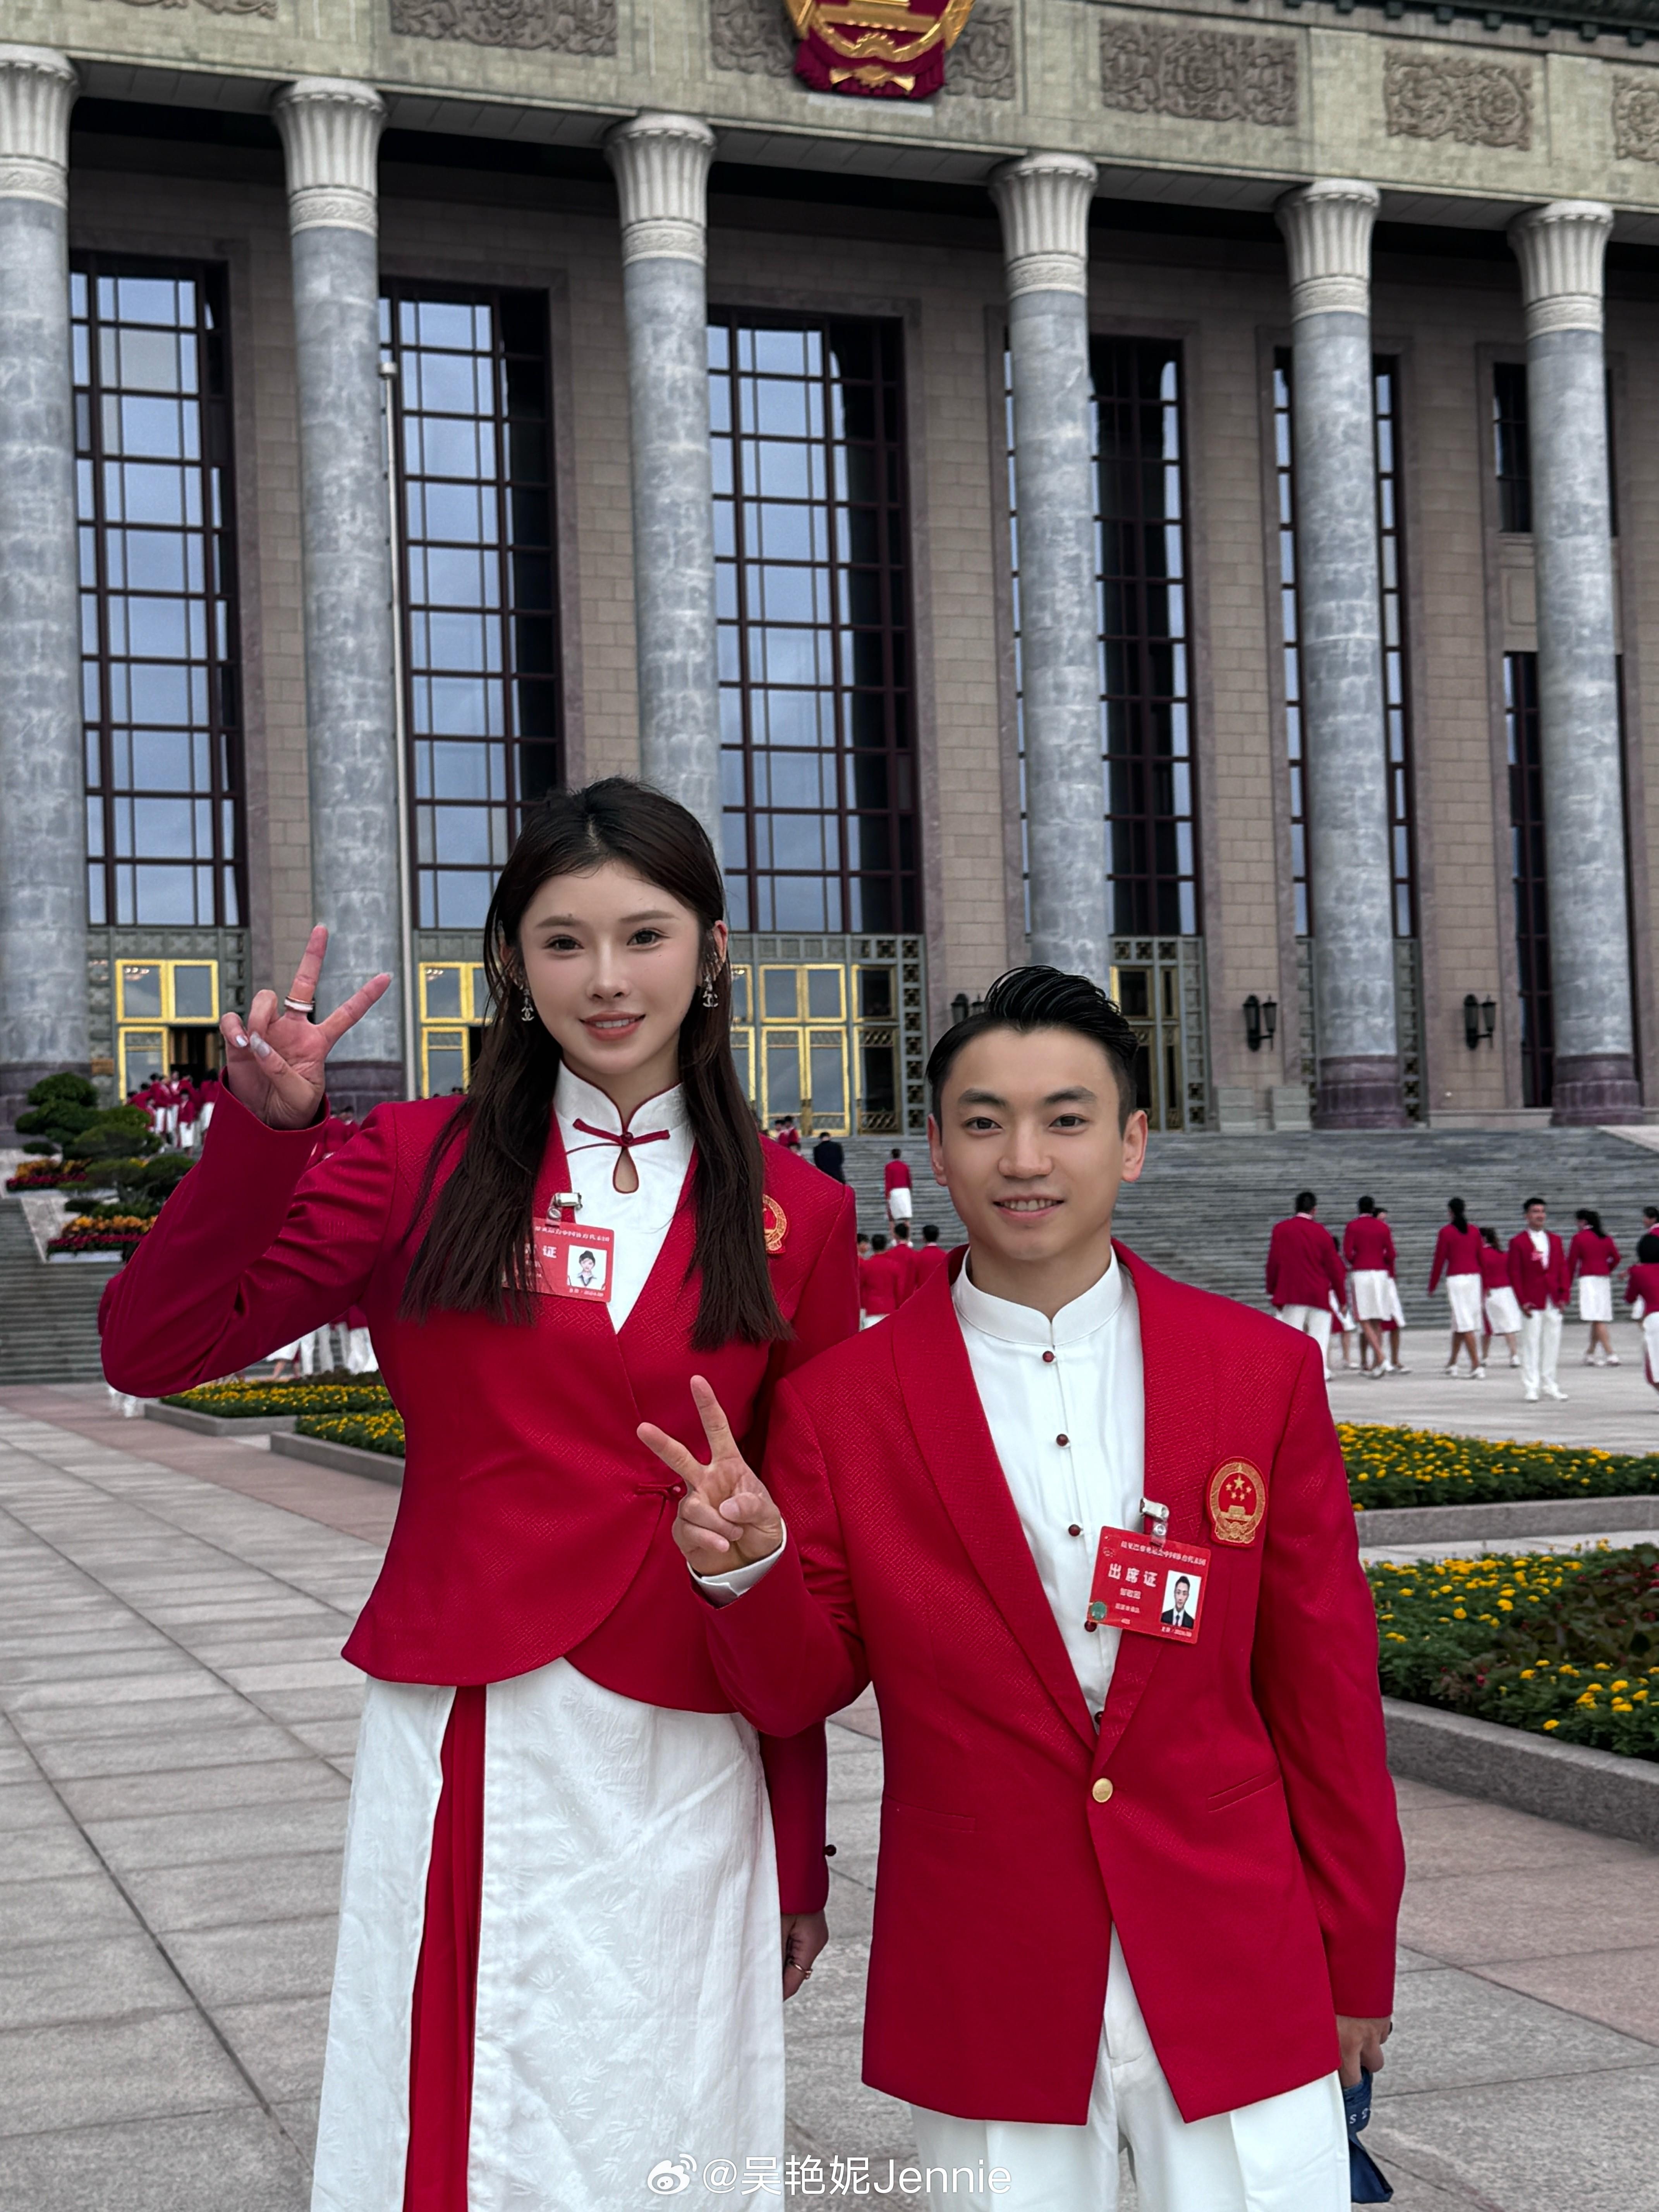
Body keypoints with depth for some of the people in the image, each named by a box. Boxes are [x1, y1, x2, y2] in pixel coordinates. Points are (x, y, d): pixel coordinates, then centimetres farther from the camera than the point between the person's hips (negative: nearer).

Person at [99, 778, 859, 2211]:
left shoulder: (794, 1218, 3)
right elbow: (151, 1351, -7)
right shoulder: (423, 1163, 2)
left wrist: (802, 1851, 7)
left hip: (686, 1767, 1)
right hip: (463, 1743, 0)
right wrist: (263, 1129, -20)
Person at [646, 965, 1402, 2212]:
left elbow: (1324, 1681, 4)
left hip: (1239, 1981, 1)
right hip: (988, 2000, 0)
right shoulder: (840, 1405, -4)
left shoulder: (1263, 1373, -1)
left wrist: (1356, 1958, 8)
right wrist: (751, 1569, -19)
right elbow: (800, 1691, 2)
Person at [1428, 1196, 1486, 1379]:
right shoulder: (1474, 1231, 7)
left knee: (1465, 1324, -4)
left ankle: (1477, 1365, -9)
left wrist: (1432, 1287, 3)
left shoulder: (1446, 1232, -6)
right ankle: (1452, 1364, 23)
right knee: (1460, 1323, 14)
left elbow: (1439, 1260, -5)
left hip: (1456, 1280, -5)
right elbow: (1481, 1258, 11)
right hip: (1474, 1277, 5)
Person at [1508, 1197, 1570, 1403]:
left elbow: (1563, 1269, 11)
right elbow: (1514, 1274, -5)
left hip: (1554, 1302, 4)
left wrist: (1564, 1296, 1)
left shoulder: (1555, 1240, 12)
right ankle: (1530, 1388, 1)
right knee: (1531, 1345, -3)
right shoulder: (1518, 1243, -2)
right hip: (1532, 1303, -4)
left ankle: (1550, 1386, 16)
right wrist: (1523, 1301, -11)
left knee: (1552, 1344, 7)